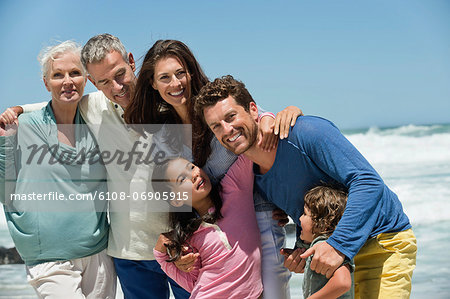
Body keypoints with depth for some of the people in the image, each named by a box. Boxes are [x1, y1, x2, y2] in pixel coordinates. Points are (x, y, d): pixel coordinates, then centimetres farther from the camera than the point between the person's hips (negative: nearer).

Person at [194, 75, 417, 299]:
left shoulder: (304, 132, -22)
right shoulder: (255, 180, 2)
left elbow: (368, 181, -27)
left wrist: (339, 245, -34)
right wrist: (301, 250, -7)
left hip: (384, 241, -7)